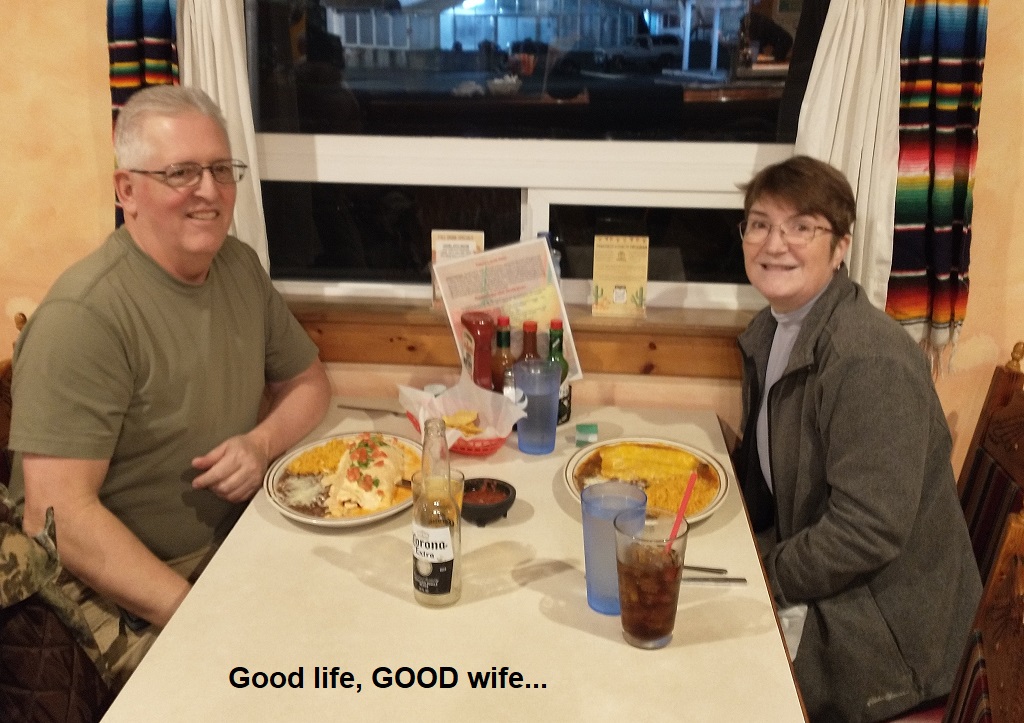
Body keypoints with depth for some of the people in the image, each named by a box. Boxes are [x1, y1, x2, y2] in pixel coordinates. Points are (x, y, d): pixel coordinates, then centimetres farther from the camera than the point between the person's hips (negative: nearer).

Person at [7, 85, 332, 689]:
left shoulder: (240, 266, 5)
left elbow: (308, 380, 15)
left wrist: (263, 442, -7)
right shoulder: (86, 315, -19)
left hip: (239, 545, 7)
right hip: (121, 593, -6)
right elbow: (56, 513, -22)